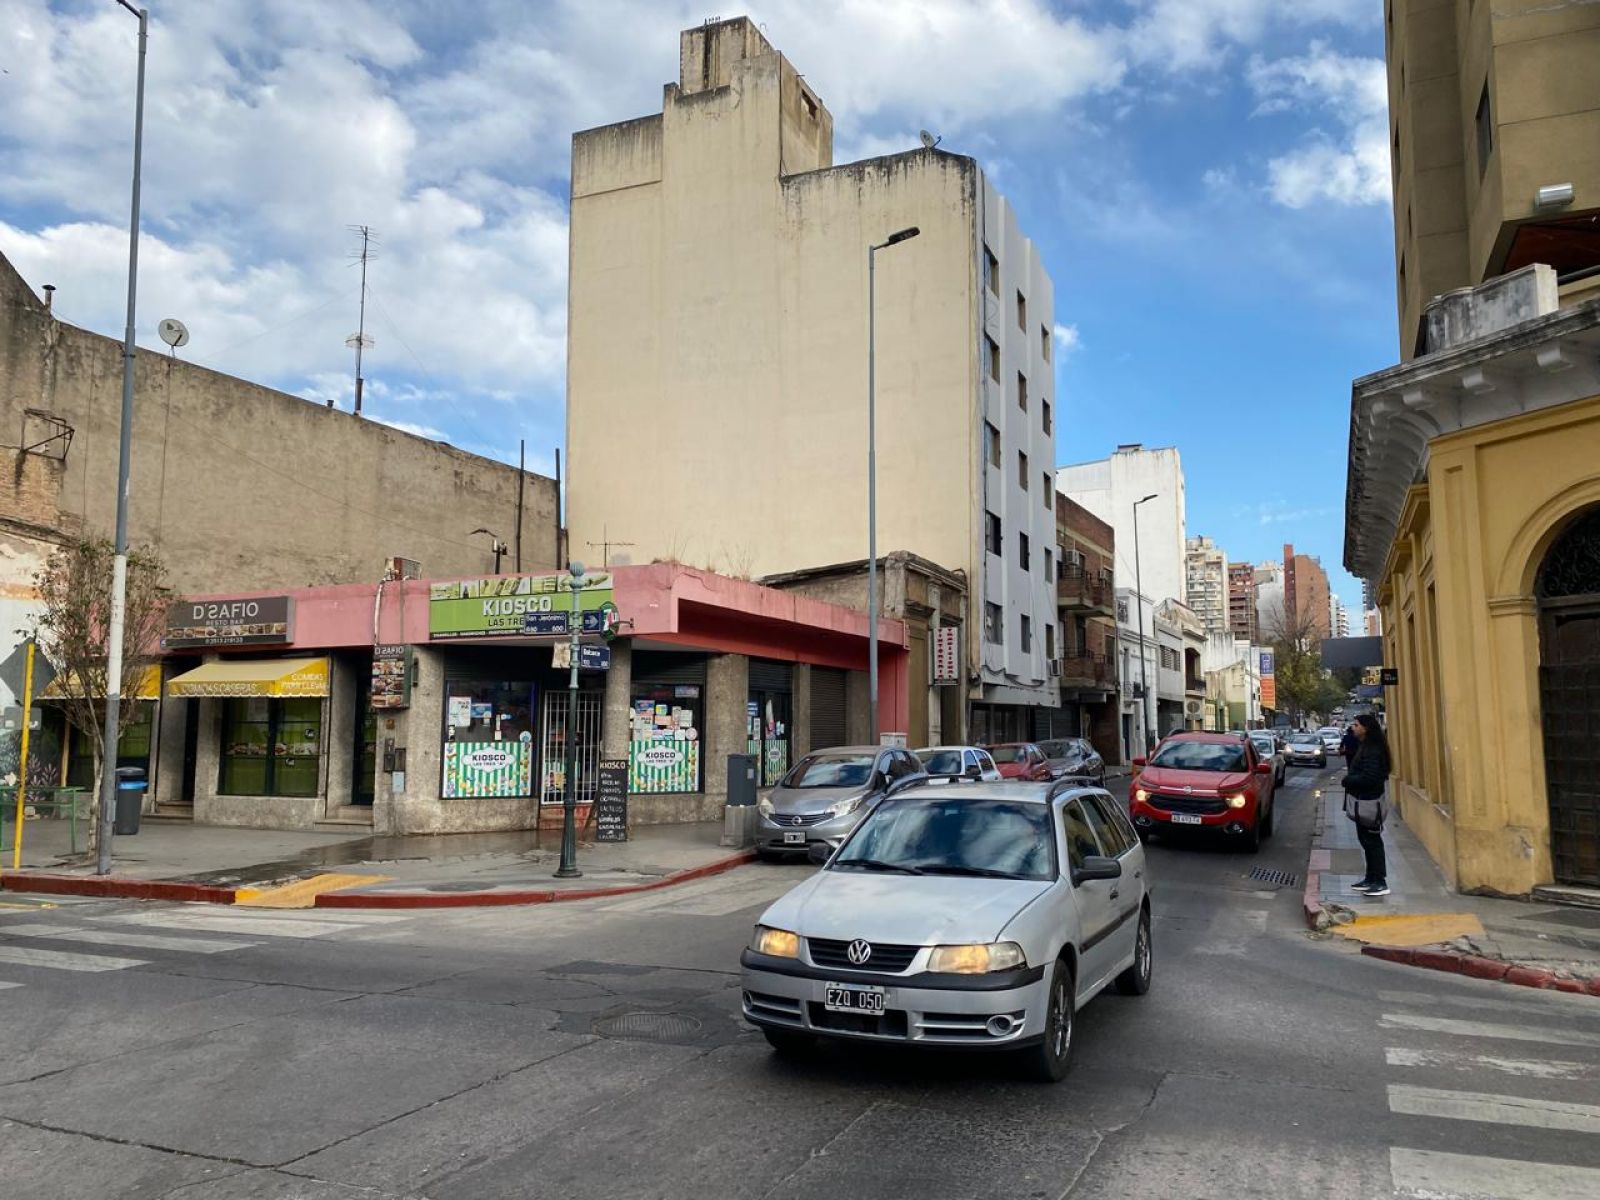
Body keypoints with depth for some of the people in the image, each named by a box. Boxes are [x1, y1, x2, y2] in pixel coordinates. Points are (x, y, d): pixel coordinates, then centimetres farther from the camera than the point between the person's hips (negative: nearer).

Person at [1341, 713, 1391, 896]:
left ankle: (1380, 882, 0)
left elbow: (1368, 778, -27)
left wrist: (1346, 780, -14)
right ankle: (1371, 878, 26)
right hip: (1362, 801, 11)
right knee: (1367, 840, 17)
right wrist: (1349, 779, 0)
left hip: (1368, 803, -11)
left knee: (1372, 841, -5)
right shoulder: (1364, 747, 13)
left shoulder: (1372, 751, -20)